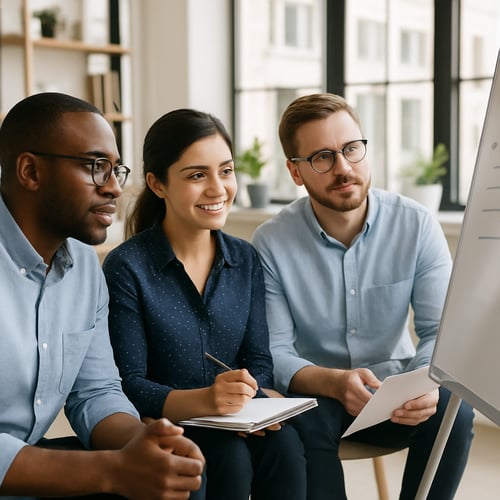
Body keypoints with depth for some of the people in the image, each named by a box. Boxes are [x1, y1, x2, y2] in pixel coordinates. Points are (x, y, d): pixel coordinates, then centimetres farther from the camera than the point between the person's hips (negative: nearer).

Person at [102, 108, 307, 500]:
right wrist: (203, 400, -29)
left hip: (237, 424, 4)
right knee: (230, 457, -30)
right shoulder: (126, 268, -10)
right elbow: (129, 384, -12)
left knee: (284, 442, -26)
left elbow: (259, 360, 6)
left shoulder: (246, 260, 6)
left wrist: (252, 401, -17)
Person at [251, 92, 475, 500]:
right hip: (314, 395, -1)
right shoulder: (270, 244, -12)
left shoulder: (417, 226, -9)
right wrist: (334, 382, -35)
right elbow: (274, 353, -14)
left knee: (452, 409, -27)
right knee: (305, 420, -33)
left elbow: (441, 331, -10)